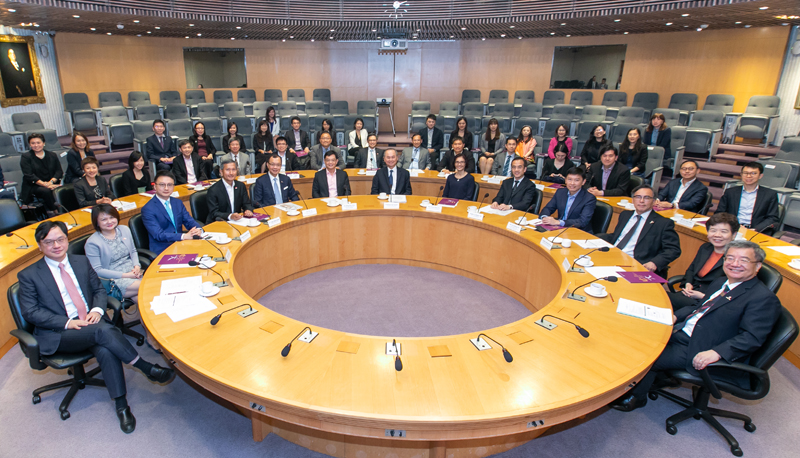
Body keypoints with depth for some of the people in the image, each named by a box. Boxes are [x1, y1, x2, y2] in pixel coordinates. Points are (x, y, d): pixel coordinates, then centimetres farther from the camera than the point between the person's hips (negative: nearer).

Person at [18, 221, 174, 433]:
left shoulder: (81, 262, 13)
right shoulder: (29, 276, 2)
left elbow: (99, 290, 16)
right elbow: (31, 312, -3)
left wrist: (97, 310, -7)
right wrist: (67, 322, -16)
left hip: (91, 321, 3)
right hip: (58, 335, -3)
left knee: (106, 350, -30)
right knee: (103, 331, -34)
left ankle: (122, 406, -25)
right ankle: (149, 369, -25)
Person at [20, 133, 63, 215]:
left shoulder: (52, 155, 16)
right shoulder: (25, 157, 6)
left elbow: (59, 171, 7)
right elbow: (29, 176, -6)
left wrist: (51, 182, -14)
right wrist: (44, 184, -21)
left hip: (52, 184, 2)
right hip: (34, 186, -2)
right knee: (46, 191, -37)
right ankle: (55, 212, -27)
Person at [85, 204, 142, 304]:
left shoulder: (124, 230, 9)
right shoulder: (92, 243, -9)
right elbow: (97, 270, -10)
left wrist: (137, 266, -1)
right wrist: (125, 275, -15)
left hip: (133, 272, 5)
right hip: (113, 280, -5)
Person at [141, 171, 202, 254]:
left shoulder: (178, 202, 13)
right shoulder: (148, 209, -7)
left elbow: (189, 221, 9)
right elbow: (158, 235, -16)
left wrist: (198, 230, -15)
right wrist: (184, 236, -27)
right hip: (162, 252, -6)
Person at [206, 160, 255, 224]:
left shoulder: (241, 186, 6)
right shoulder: (213, 190, -11)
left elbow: (247, 204, 10)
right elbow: (214, 213, -14)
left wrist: (248, 210, -15)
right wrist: (230, 216, -32)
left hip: (237, 220, 4)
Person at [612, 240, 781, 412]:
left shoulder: (764, 298, -13)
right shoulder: (720, 283, 14)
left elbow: (752, 338, -21)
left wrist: (716, 353, -33)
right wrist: (675, 316, 4)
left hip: (699, 351, -8)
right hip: (681, 333, 8)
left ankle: (635, 397, 9)